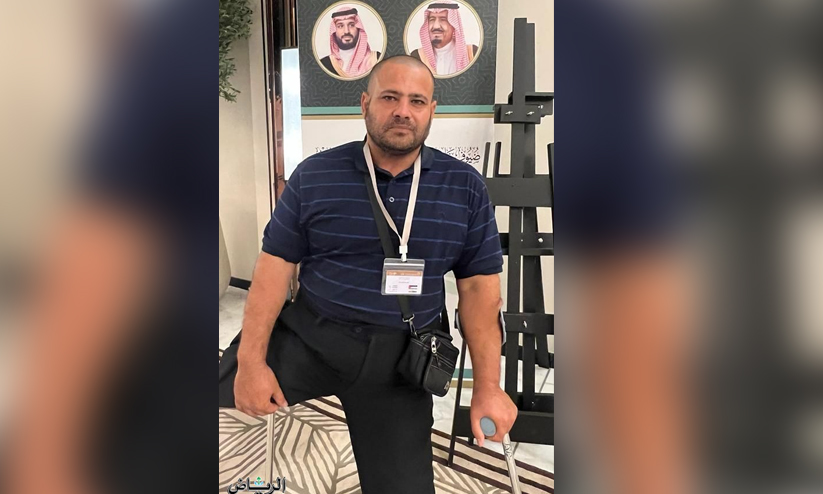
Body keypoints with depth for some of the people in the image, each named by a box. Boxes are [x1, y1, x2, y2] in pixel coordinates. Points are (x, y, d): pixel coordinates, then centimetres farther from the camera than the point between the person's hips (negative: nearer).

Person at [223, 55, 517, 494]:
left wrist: (487, 386, -3)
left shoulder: (465, 188, -1)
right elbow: (275, 267, -2)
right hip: (307, 338, 0)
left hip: (398, 360, 1)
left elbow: (479, 286, 0)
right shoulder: (314, 176, -3)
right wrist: (251, 360, -9)